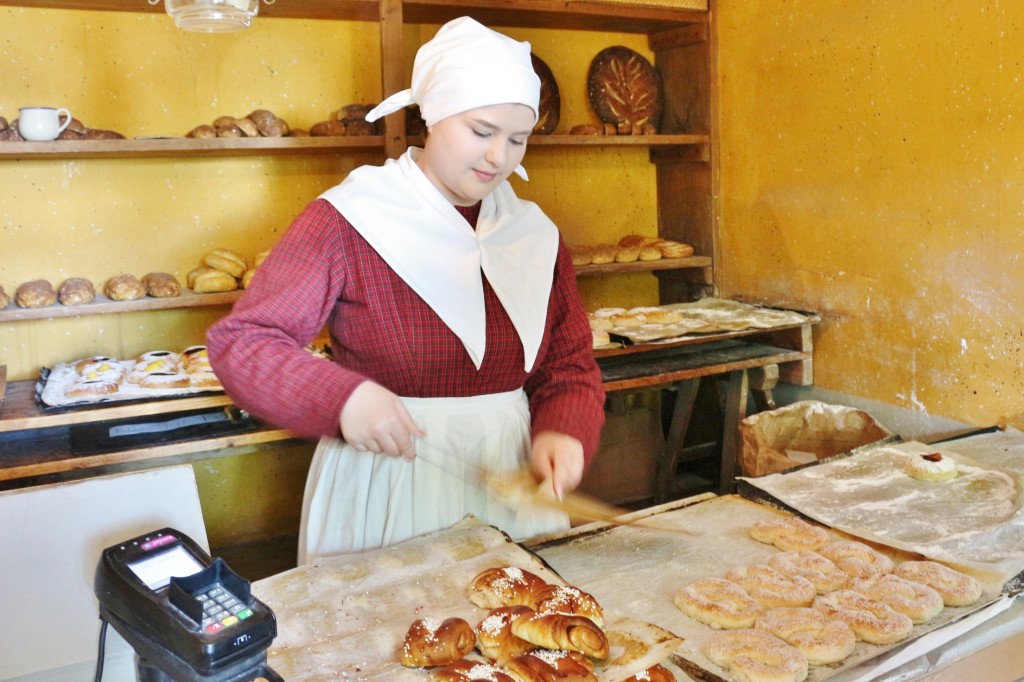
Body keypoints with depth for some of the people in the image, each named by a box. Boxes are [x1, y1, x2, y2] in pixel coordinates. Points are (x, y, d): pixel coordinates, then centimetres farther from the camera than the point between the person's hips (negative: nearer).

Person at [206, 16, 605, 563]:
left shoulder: (535, 234, 3)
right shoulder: (350, 220, -12)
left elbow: (569, 366, 6)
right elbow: (241, 342, -12)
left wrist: (563, 434, -14)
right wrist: (341, 397, -28)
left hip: (510, 491, 5)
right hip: (384, 496, -4)